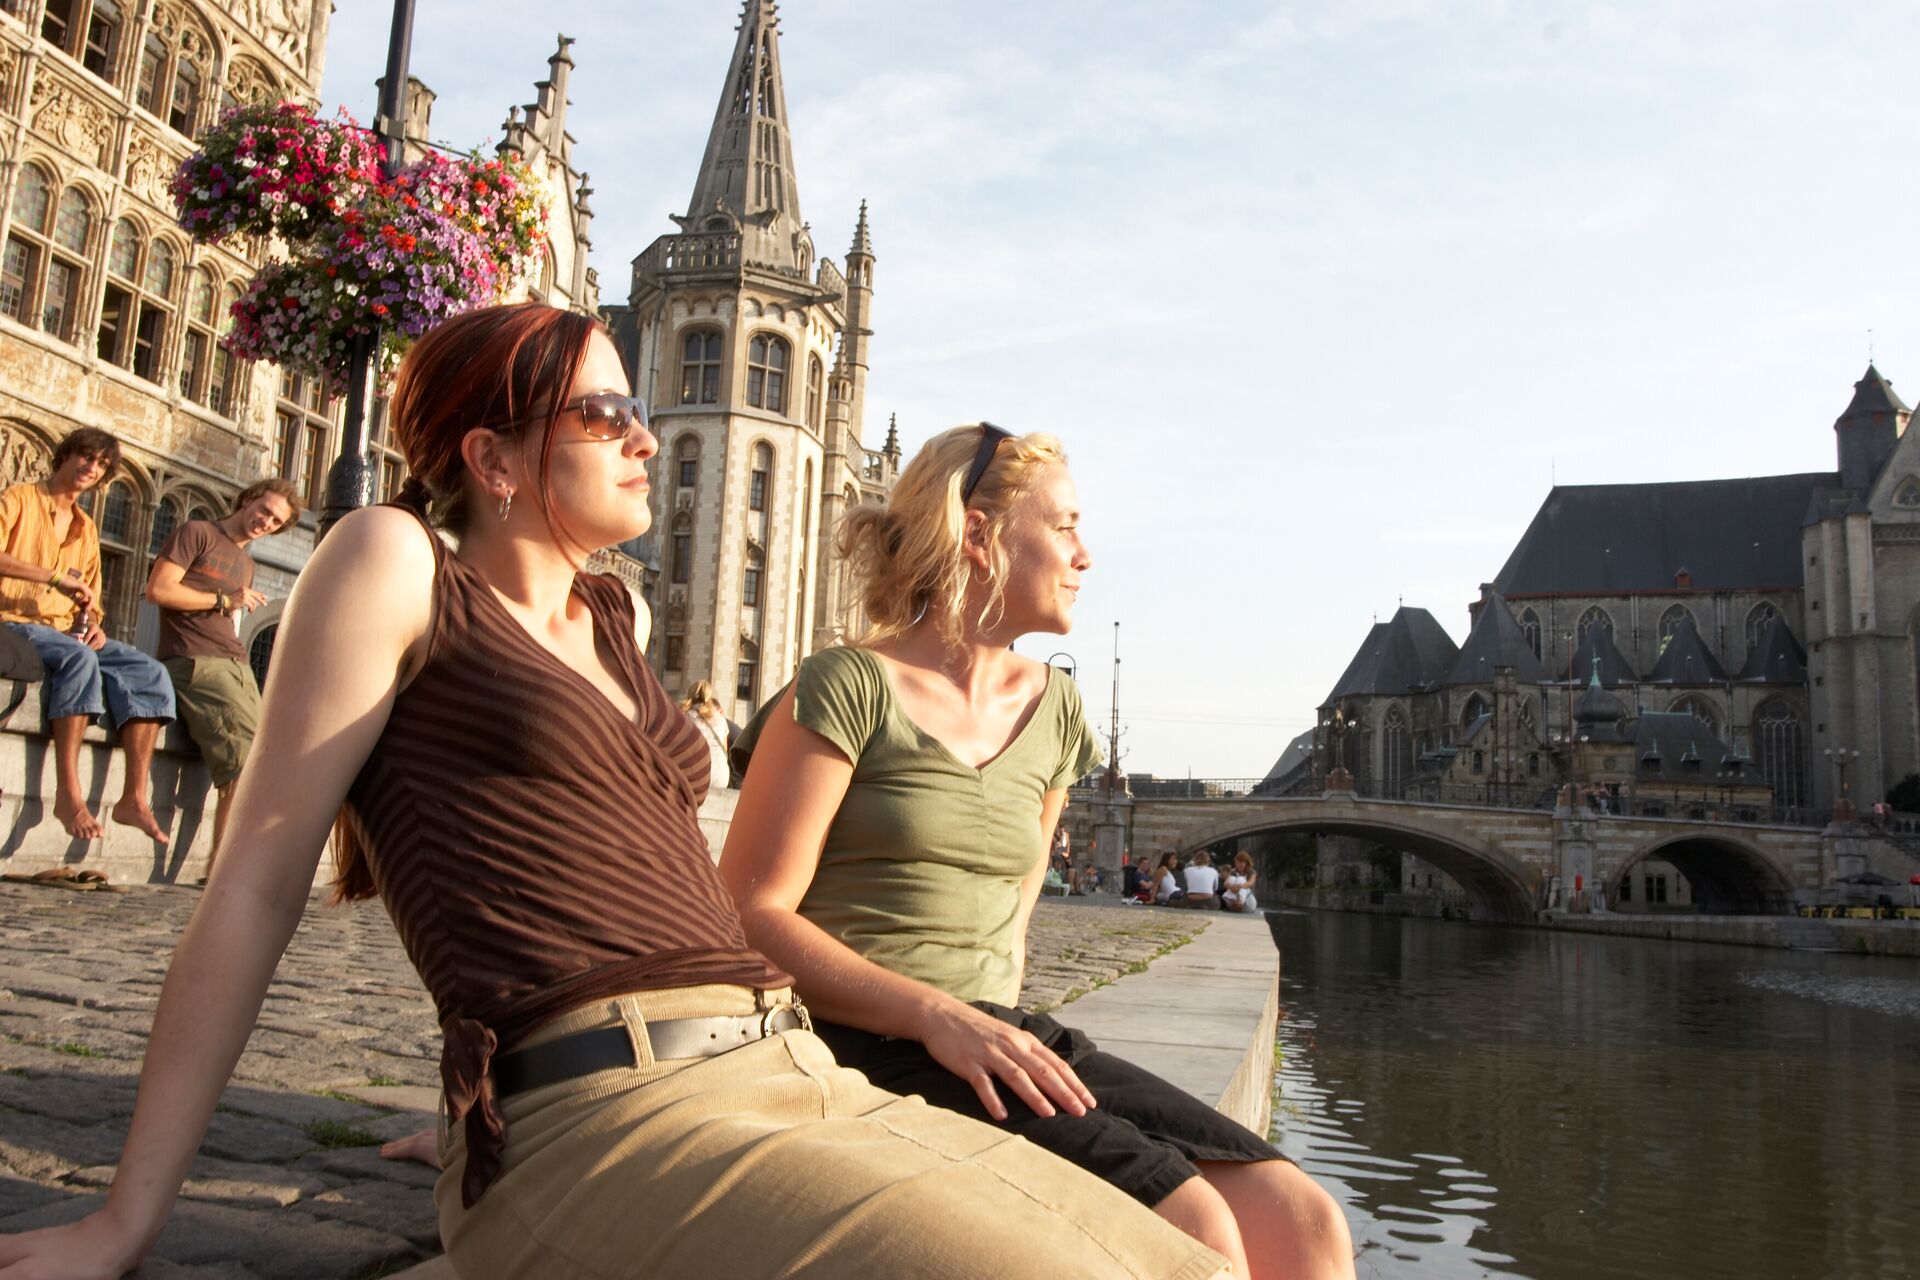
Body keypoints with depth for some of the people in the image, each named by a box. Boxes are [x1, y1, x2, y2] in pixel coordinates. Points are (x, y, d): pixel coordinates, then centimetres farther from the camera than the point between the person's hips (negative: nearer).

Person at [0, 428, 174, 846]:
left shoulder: (87, 529, 25)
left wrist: (94, 625, 1)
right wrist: (57, 578, -23)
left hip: (69, 633, 6)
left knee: (150, 673, -18)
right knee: (80, 659, -37)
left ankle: (134, 798, -25)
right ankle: (68, 793, -40)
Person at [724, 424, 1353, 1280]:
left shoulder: (1052, 709, 16)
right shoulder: (848, 686, -5)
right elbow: (752, 912, -10)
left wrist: (1003, 1032, 11)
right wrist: (939, 1017, -21)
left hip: (996, 1037, 7)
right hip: (863, 1044, -6)